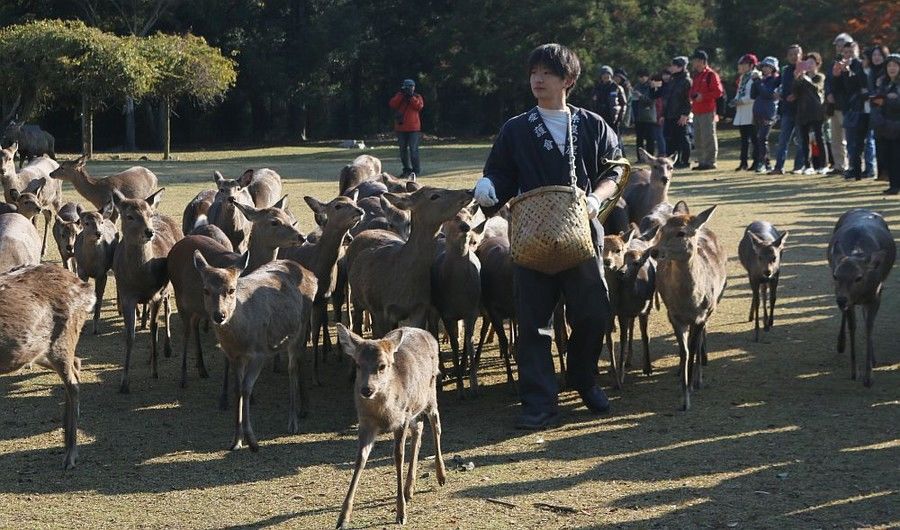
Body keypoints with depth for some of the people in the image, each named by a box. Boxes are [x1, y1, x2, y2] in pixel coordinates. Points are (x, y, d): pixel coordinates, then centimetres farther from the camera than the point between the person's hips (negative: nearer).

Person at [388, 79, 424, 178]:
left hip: (413, 128, -3)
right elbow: (393, 104, -7)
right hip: (401, 128, 3)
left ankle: (416, 170, -5)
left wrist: (411, 97, -15)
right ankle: (407, 169, 17)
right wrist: (401, 95, -13)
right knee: (403, 150, 9)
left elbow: (419, 106, -12)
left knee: (413, 150, -8)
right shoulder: (399, 96, 11)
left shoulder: (417, 97, 7)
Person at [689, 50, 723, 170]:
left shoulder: (711, 75, -7)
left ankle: (710, 162, -4)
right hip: (697, 112, 9)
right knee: (698, 139, 11)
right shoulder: (697, 75, 19)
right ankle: (701, 162, 17)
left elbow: (718, 92, -14)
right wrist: (693, 96, 7)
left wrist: (703, 96, -17)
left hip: (708, 112, -9)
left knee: (708, 137, -7)